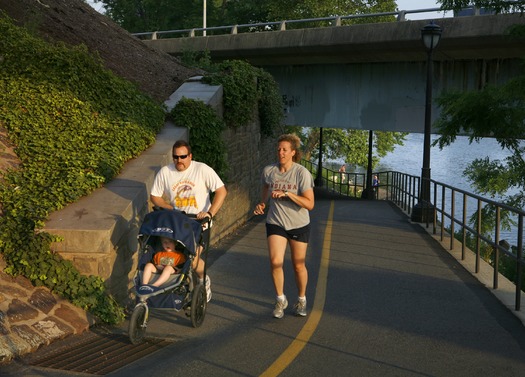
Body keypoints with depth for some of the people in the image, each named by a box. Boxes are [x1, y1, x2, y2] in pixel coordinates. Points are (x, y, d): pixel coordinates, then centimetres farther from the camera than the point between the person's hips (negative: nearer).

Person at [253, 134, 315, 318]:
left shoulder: (302, 173, -16)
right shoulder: (268, 171, -6)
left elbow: (309, 204, -21)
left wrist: (287, 194, -30)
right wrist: (262, 203, -2)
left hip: (298, 225, -1)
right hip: (275, 223, 2)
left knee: (298, 265, 9)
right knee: (275, 262, -14)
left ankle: (301, 299, 33)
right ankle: (280, 299, 9)